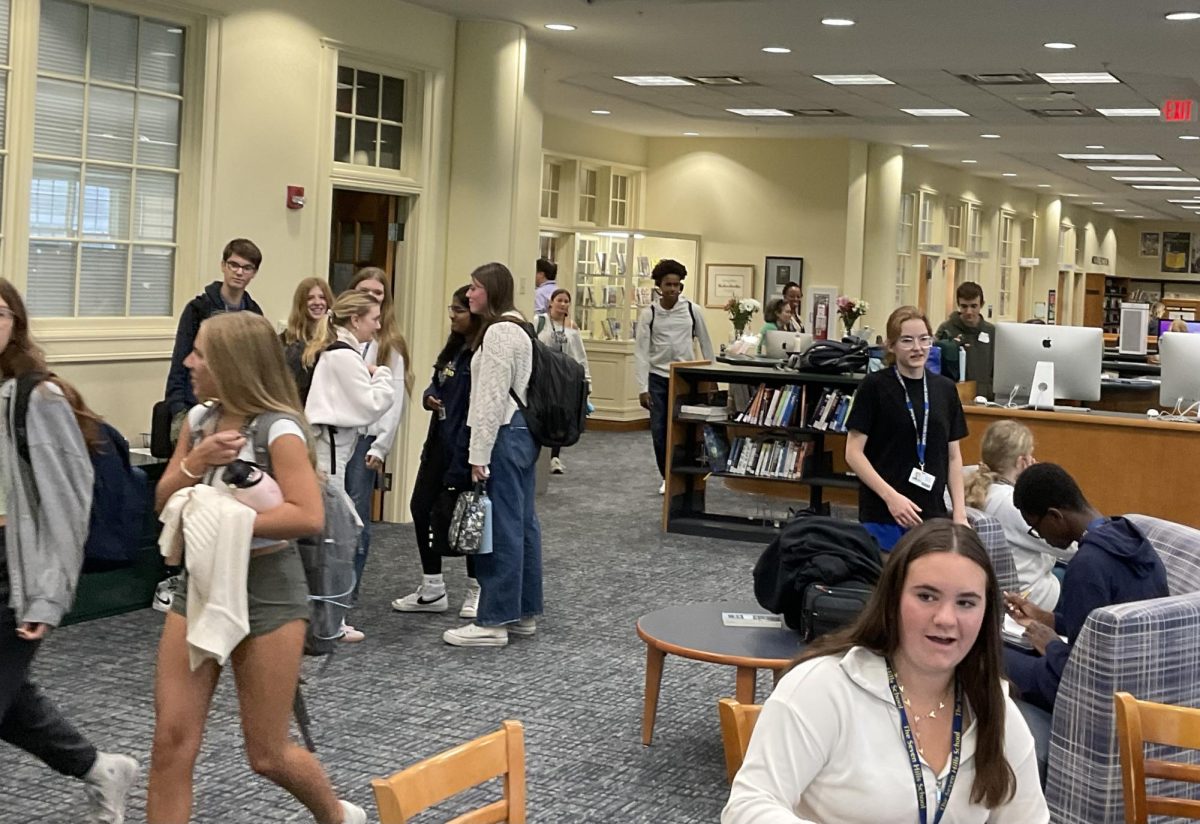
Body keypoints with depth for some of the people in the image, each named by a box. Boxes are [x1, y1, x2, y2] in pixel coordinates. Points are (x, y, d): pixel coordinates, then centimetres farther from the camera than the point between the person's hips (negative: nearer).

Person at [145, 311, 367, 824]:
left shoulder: (278, 430, -16)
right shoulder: (198, 419, 5)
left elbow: (308, 515, -26)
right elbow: (162, 502, 6)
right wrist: (194, 462, -13)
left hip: (266, 589, -6)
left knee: (267, 755, 5)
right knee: (171, 742, 0)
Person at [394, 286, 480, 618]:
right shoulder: (454, 349, 12)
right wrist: (429, 396, 2)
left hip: (465, 446, -9)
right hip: (440, 441, 9)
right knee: (421, 507, 10)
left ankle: (477, 590, 20)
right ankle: (432, 589, 21)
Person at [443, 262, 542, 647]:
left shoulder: (499, 331, -14)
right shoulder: (519, 328, 17)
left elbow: (492, 397, -19)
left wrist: (479, 454, -19)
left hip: (505, 433, -11)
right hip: (523, 431, 11)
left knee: (501, 526, -8)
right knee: (522, 523, 12)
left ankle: (493, 621, -4)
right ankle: (524, 612, 19)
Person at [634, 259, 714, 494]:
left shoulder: (692, 311, -3)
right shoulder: (648, 314, -4)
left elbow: (705, 344, 7)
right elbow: (641, 351, -5)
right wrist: (642, 388, -10)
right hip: (657, 378, 1)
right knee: (659, 431, 1)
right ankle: (666, 478, 18)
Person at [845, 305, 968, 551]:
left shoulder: (945, 389, 8)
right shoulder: (874, 386, -5)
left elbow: (953, 456, 13)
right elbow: (854, 453, -7)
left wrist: (959, 512, 4)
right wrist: (890, 496, -16)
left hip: (932, 513, 4)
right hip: (882, 514, -4)